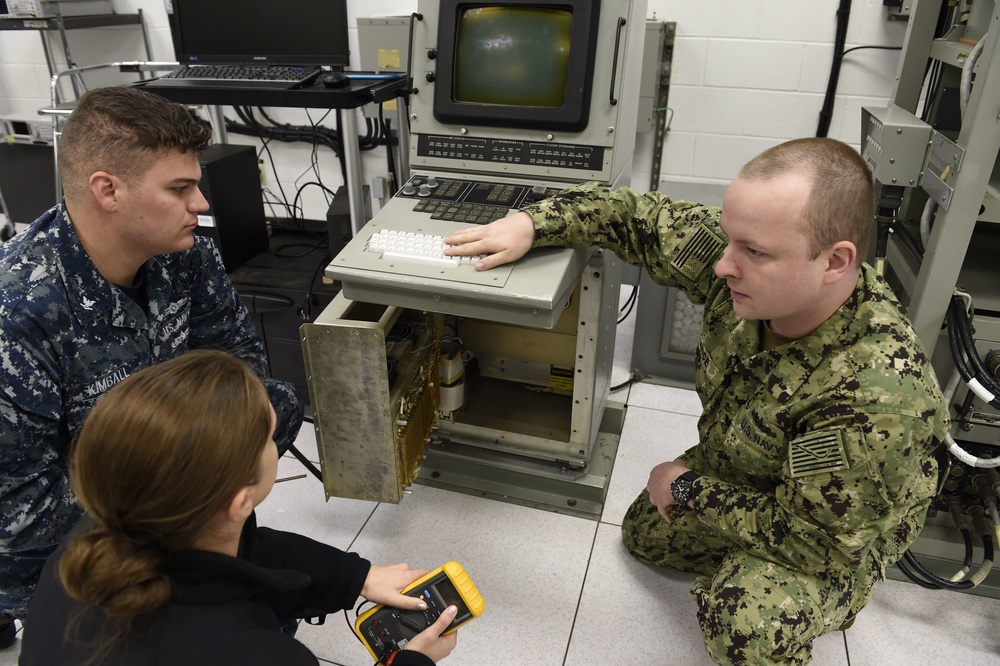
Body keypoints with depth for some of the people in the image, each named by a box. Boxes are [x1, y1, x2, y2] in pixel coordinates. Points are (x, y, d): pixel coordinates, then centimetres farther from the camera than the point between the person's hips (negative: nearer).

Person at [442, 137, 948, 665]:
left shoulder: (876, 396, -44)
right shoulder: (731, 254, -27)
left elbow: (810, 539, -33)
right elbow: (637, 216, -14)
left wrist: (690, 491, -21)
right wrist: (529, 223, -26)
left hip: (841, 531, -6)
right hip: (736, 471, 6)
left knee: (747, 623, -31)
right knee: (644, 535, 19)